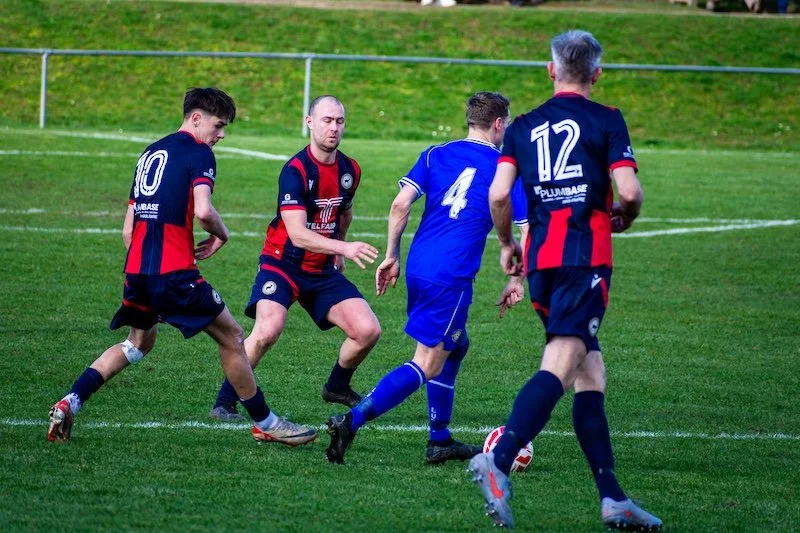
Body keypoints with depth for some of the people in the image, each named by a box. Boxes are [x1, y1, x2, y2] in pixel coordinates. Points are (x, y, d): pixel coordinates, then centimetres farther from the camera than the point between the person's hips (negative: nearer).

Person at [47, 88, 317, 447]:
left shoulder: (151, 153, 20)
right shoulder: (198, 153, -3)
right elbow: (202, 210, -20)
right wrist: (221, 235, 0)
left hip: (137, 268, 8)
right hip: (174, 270, -8)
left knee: (139, 343, 26)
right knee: (231, 338, 5)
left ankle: (69, 403, 12)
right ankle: (265, 424, 11)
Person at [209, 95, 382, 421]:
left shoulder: (350, 170, 1)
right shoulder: (296, 170, -21)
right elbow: (297, 233, -29)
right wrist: (344, 248, -39)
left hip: (323, 271, 6)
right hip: (282, 264, -6)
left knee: (368, 331, -4)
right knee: (268, 330, -30)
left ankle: (337, 387, 25)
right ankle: (224, 402, -13)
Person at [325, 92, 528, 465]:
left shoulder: (436, 155, 10)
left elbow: (400, 204, 0)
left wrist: (391, 256, 7)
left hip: (418, 267, 6)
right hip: (452, 278, -6)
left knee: (455, 346, 24)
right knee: (428, 364, -4)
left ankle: (440, 441, 26)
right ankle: (352, 422, -20)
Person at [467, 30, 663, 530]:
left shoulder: (524, 126, 13)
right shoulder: (606, 120, 2)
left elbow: (498, 194, 4)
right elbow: (629, 191, -8)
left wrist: (507, 244, 20)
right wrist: (625, 218, 15)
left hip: (540, 262, 6)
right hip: (586, 257, -6)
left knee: (591, 373, 10)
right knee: (561, 366, -16)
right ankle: (499, 461, -36)